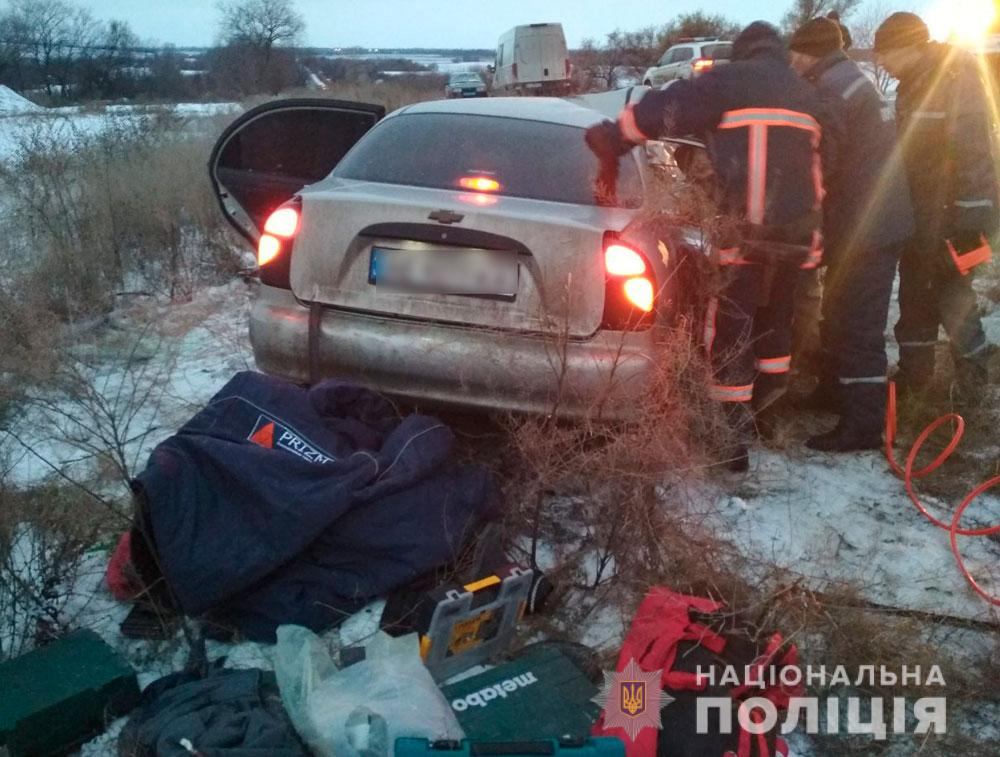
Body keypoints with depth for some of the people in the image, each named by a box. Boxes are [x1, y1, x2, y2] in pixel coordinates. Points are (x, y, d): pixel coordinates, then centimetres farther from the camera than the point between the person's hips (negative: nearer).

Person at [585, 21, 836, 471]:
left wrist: (612, 137, 7)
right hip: (798, 231, 6)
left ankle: (734, 437, -1)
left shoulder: (730, 81, 1)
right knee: (775, 321, 22)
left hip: (747, 232, -6)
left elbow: (666, 107, -2)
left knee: (729, 333, 0)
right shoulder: (807, 96, 20)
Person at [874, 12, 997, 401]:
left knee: (951, 297, -3)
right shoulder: (912, 84, 11)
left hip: (951, 215, -8)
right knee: (915, 296, 13)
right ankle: (914, 370, 24)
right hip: (919, 214, 8)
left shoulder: (957, 77, -15)